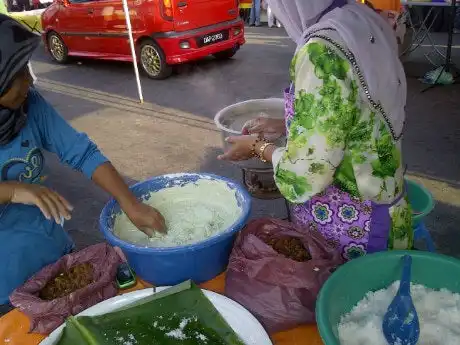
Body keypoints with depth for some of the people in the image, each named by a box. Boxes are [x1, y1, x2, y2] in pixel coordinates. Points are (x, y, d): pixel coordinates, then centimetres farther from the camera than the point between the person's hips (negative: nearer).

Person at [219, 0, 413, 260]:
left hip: (350, 230, -8)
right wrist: (285, 126, 12)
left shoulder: (321, 53, -27)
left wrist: (258, 147, -6)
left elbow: (306, 171, -24)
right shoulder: (365, 23, 0)